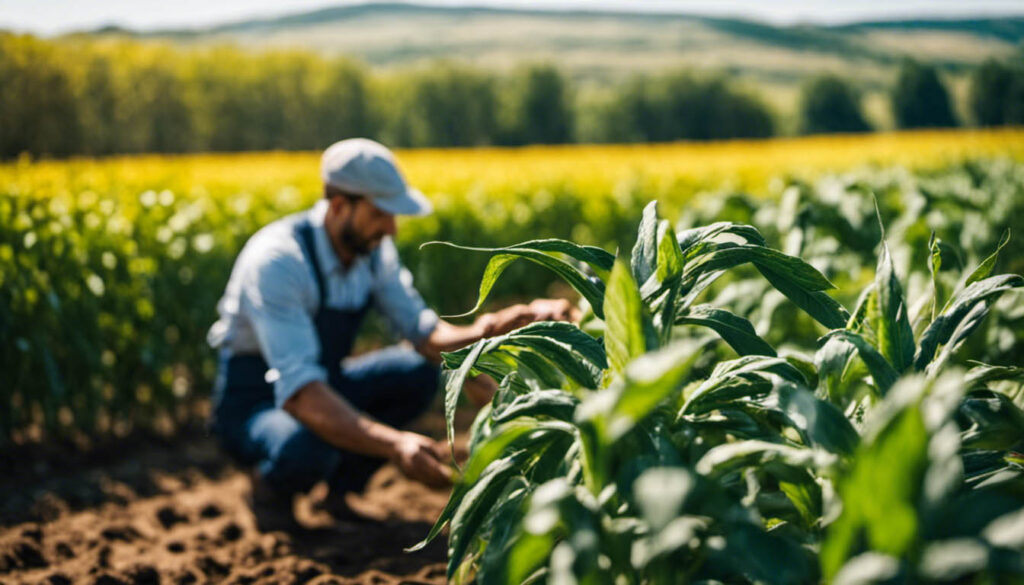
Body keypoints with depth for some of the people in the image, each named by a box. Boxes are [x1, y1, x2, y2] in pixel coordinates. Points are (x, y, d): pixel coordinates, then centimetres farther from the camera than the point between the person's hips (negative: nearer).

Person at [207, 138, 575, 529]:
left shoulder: (373, 248, -7)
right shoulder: (277, 260, -31)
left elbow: (425, 334, -7)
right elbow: (299, 391, -40)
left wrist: (485, 331, -31)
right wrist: (394, 445, -53)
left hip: (323, 384, 7)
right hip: (253, 404, -7)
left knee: (419, 372, -13)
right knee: (305, 449, -39)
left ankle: (340, 485, 3)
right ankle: (269, 483, -1)